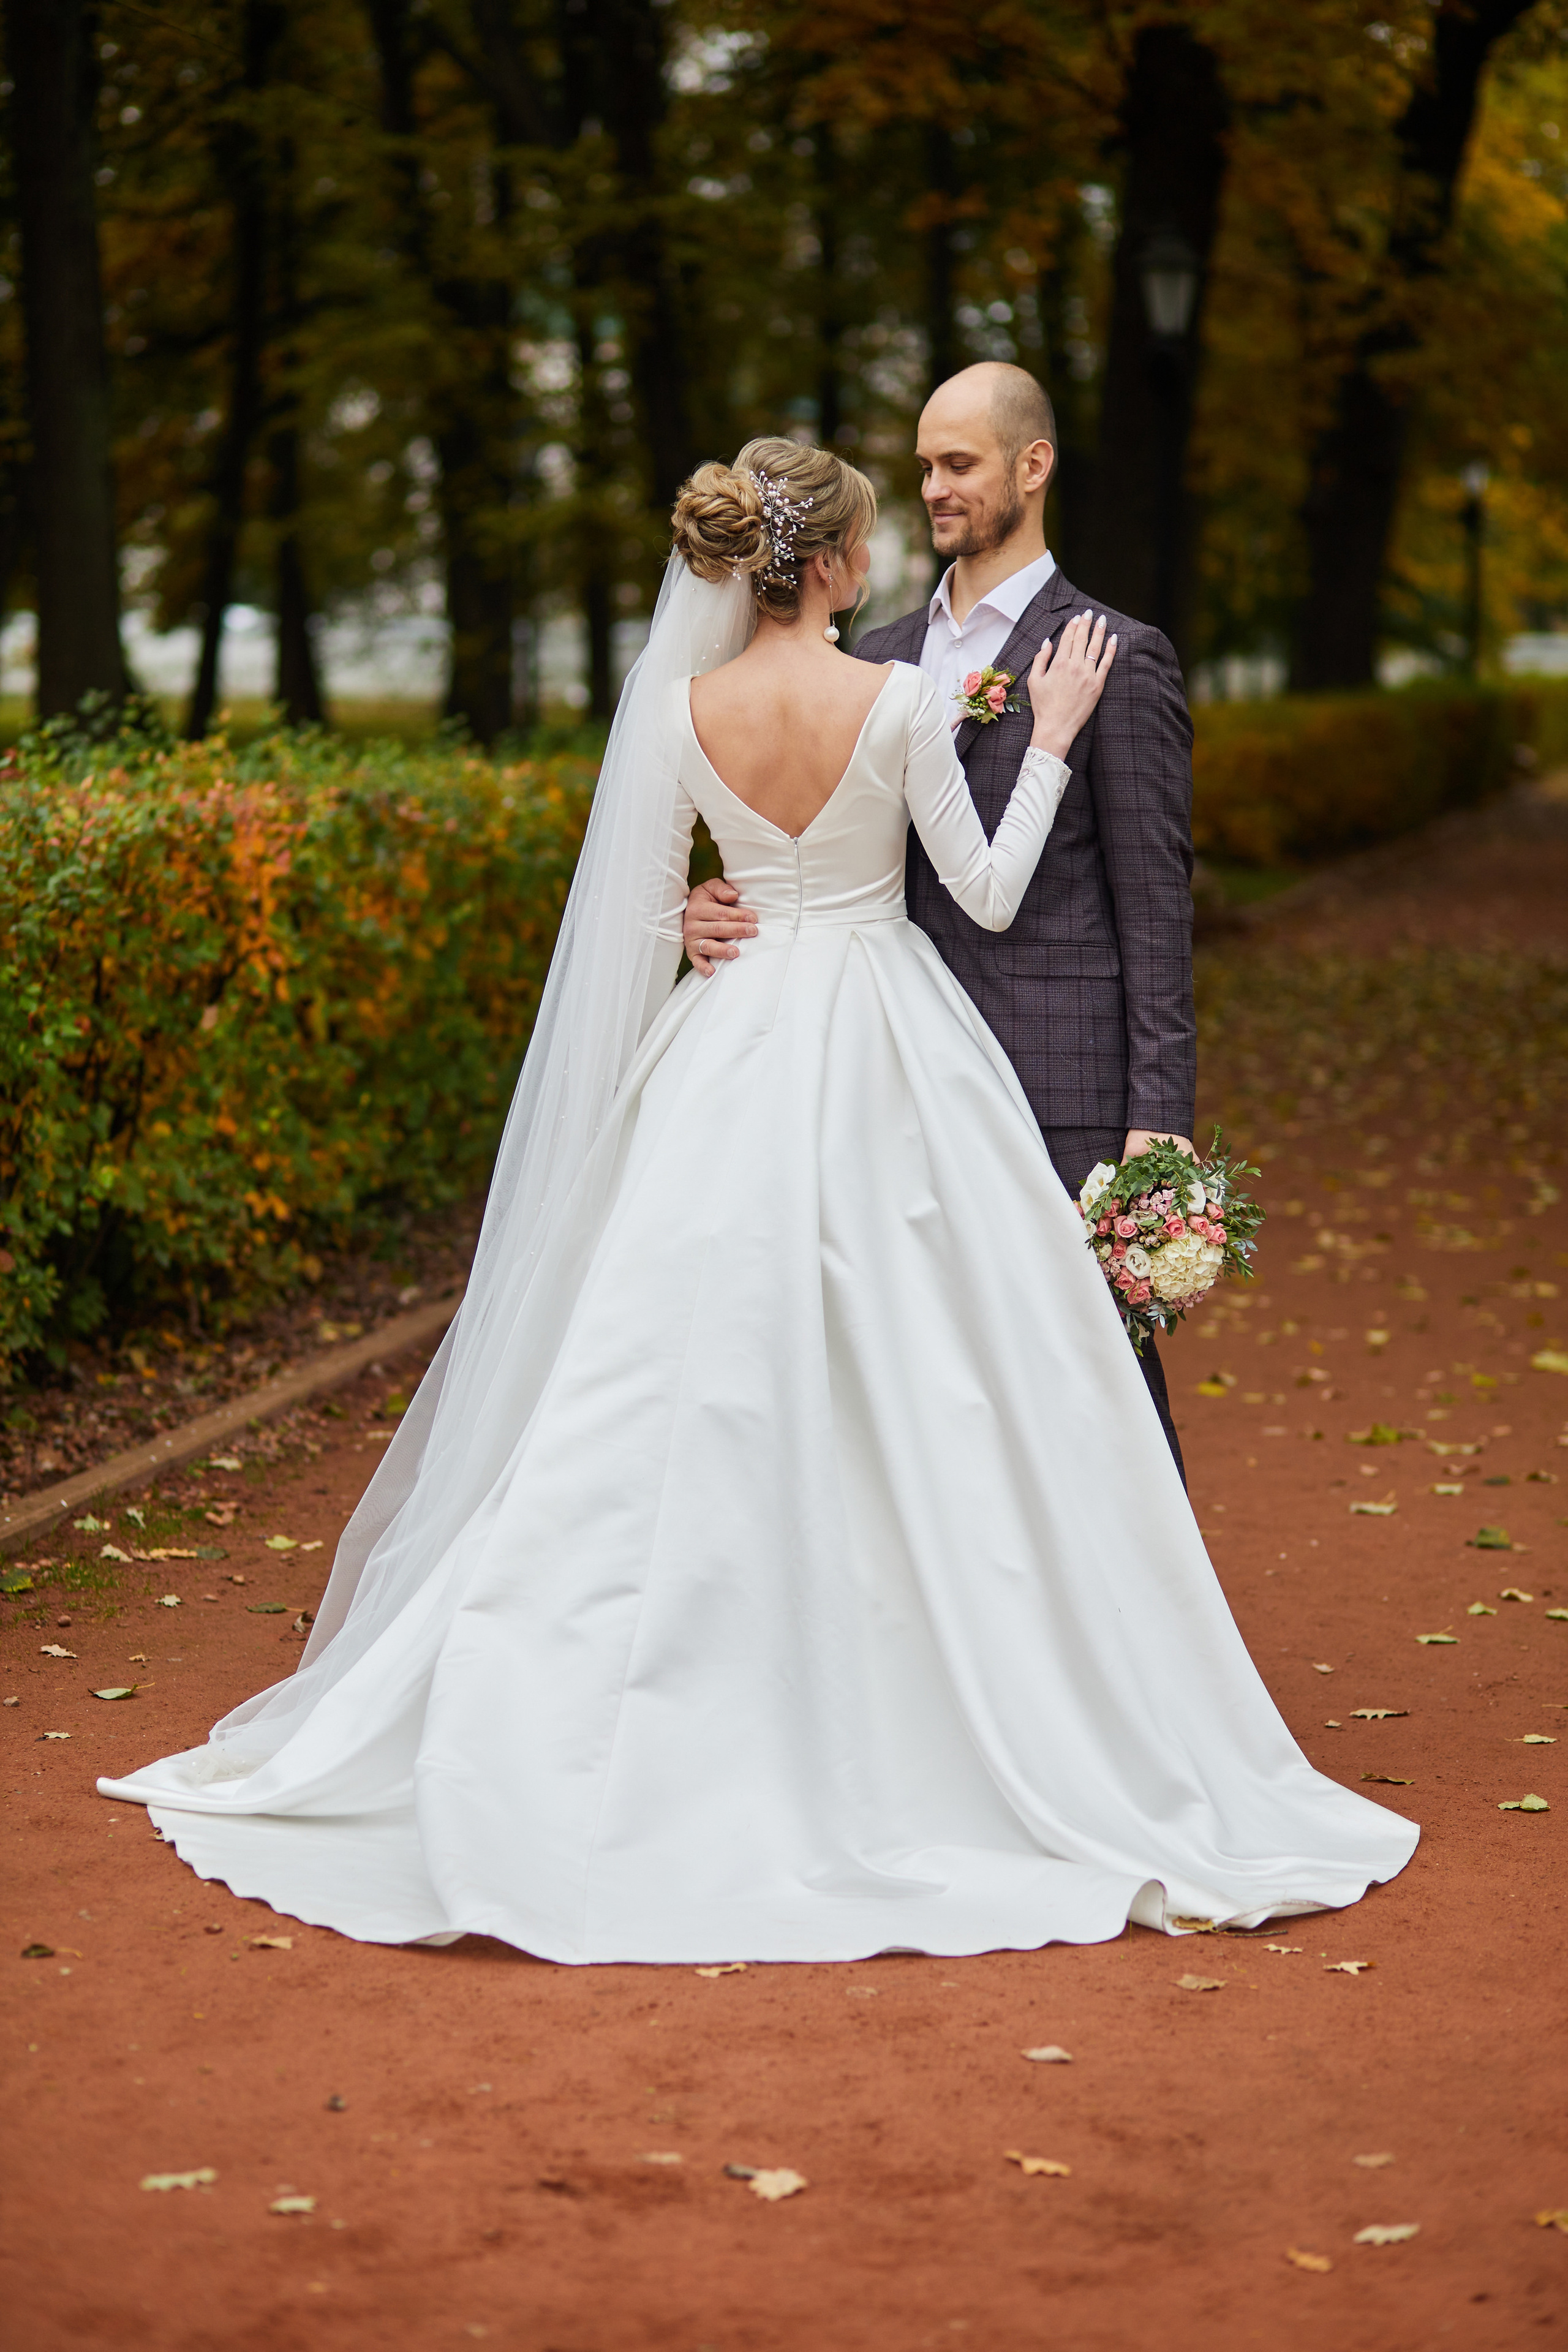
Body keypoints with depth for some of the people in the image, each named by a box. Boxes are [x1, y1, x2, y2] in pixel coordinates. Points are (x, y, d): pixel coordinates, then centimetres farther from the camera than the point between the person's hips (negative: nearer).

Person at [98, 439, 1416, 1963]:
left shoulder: (679, 707, -1)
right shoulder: (899, 700, -11)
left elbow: (646, 919, 5)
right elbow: (988, 895, -3)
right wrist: (1050, 742, 7)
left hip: (732, 1054, 4)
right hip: (885, 1053, -3)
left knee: (692, 1383, 9)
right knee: (911, 1393, 3)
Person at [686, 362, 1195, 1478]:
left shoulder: (1118, 660, -3)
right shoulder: (881, 659, 14)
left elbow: (1155, 905, -6)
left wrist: (1159, 1119, -12)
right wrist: (724, 906, -5)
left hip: (1063, 1091, -6)